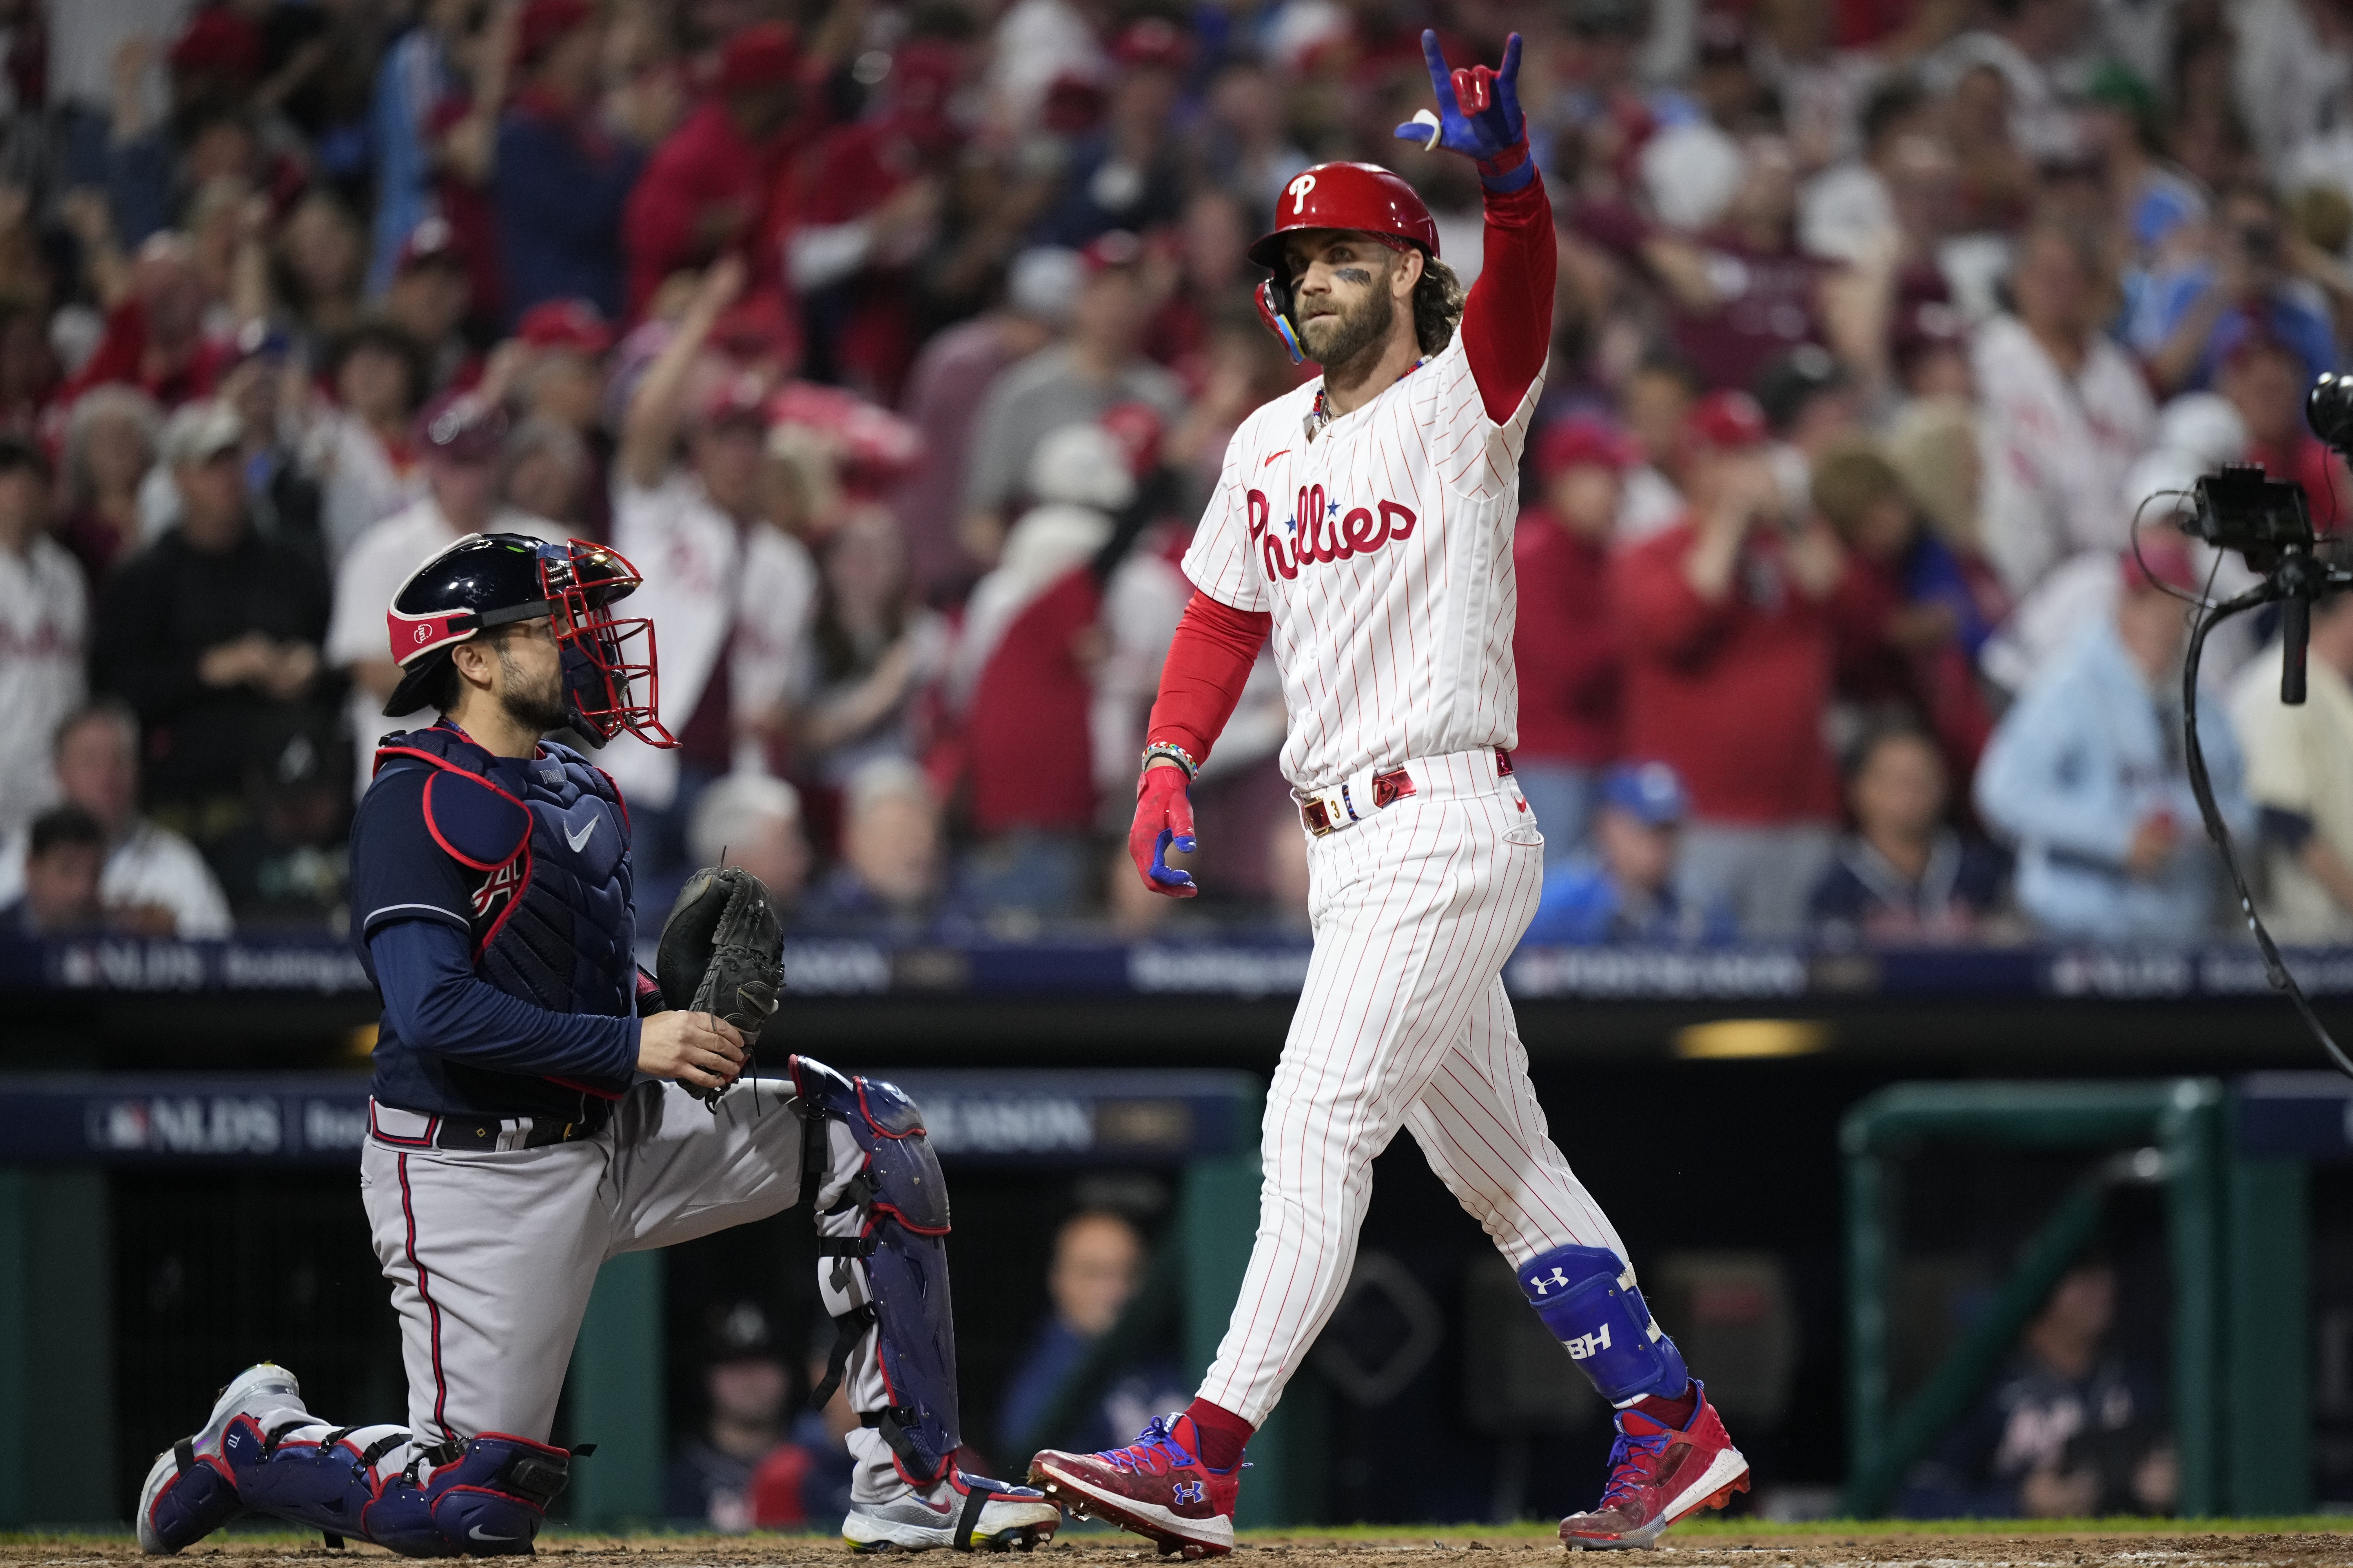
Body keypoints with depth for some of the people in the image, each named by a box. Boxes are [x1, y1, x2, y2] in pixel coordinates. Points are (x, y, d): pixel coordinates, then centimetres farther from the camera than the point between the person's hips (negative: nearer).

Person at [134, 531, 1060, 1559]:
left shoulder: (580, 792, 12)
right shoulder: (413, 808, -16)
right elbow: (437, 1012, -26)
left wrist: (679, 1021, 0)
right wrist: (634, 1044, -25)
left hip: (618, 1133, 8)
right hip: (479, 1175, -8)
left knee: (872, 1135, -3)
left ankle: (910, 1485, -2)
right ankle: (251, 1444, 19)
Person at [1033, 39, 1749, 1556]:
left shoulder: (1459, 405, -6)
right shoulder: (1268, 444, 15)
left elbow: (1522, 292, -26)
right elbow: (1224, 618, 19)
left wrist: (1508, 173, -45)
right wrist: (1170, 765, 3)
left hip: (1448, 830, -9)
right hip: (1353, 849, 9)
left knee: (1318, 1119, -16)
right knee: (1496, 1161, 14)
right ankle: (1671, 1429, 22)